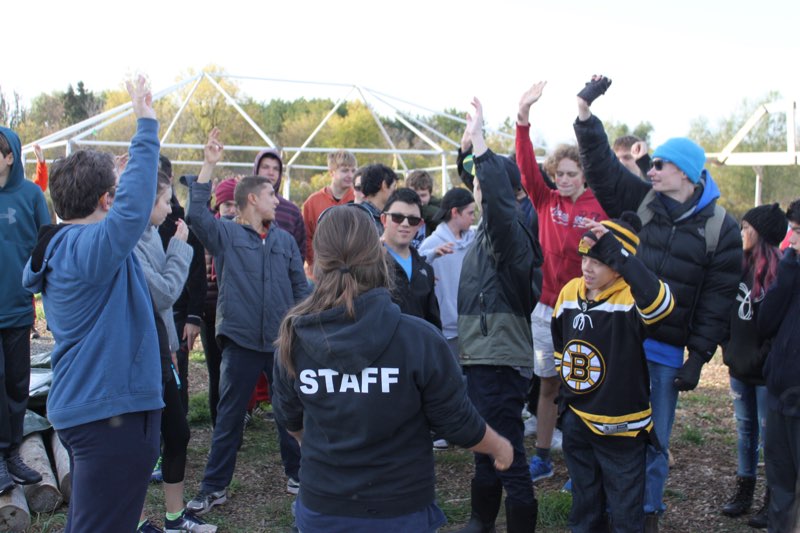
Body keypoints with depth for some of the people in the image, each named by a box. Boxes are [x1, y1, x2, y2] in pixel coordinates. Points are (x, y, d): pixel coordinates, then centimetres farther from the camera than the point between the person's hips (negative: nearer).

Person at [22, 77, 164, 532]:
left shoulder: (61, 246, 11)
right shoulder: (90, 246, -20)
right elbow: (133, 204, -33)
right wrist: (147, 127, -27)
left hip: (83, 405, 11)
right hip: (113, 411, -11)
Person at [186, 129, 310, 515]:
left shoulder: (285, 240, 9)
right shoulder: (225, 234, -1)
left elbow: (300, 288, 12)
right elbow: (196, 214, -20)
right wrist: (209, 166, -21)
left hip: (283, 342, 3)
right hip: (240, 342, -3)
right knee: (229, 417, 7)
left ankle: (297, 475, 30)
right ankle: (214, 487, 19)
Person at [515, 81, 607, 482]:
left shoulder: (600, 208, -7)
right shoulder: (546, 201, 2)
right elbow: (526, 165, -10)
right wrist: (523, 116, -21)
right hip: (547, 308, 3)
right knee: (547, 385, 14)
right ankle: (542, 458, 26)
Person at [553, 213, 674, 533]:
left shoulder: (632, 299, -21)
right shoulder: (570, 292, 0)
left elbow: (661, 303, -47)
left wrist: (616, 253, -44)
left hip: (620, 424, -6)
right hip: (575, 419, 6)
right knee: (584, 505, 23)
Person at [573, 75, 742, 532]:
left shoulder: (720, 228, -2)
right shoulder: (643, 202, 5)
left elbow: (717, 302, -3)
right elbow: (603, 168, 2)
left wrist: (698, 357, -6)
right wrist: (585, 113, -8)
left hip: (667, 350, -2)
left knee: (654, 439, 10)